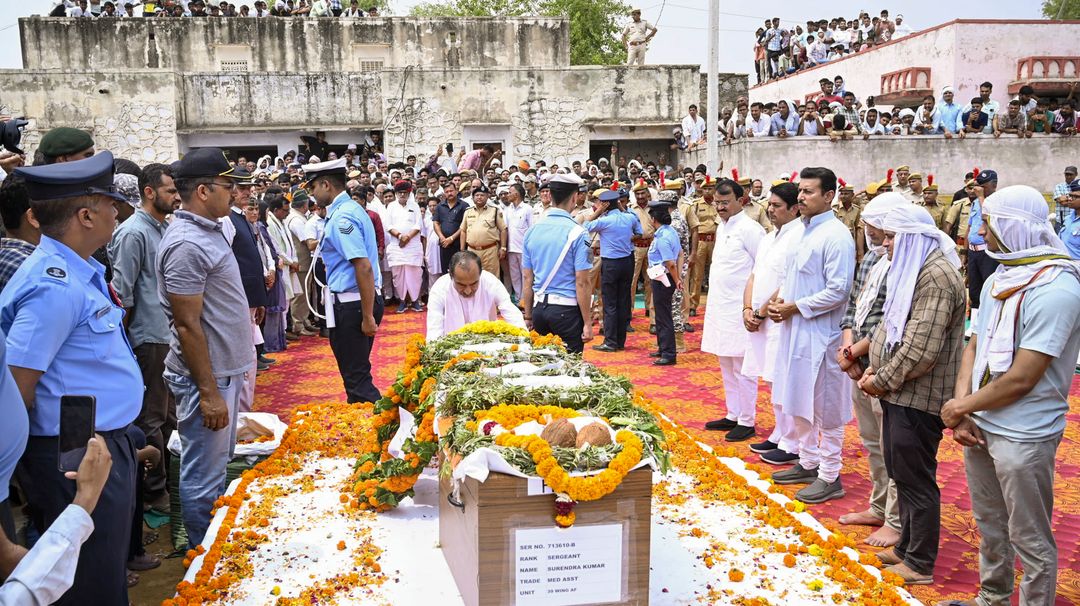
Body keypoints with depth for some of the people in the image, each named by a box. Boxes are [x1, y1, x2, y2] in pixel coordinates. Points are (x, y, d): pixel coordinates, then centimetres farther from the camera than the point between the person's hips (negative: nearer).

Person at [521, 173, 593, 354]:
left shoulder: (533, 231, 5)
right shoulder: (577, 233, -11)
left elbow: (527, 278, 8)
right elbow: (582, 282, -12)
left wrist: (528, 316, 16)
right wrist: (587, 322, -7)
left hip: (539, 307, 5)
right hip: (567, 309, -5)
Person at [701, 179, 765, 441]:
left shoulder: (749, 229, -14)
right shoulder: (722, 226, 13)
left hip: (740, 310, -9)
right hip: (720, 308, 9)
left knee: (743, 368, -1)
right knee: (727, 366, 16)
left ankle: (747, 422, 8)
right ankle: (733, 415, 28)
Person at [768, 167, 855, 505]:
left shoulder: (835, 236, -15)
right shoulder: (803, 230, 12)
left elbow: (838, 291, -20)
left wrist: (794, 307, -15)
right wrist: (781, 299, 2)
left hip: (820, 334, -9)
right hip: (795, 331, 9)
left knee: (826, 408, 1)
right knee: (799, 403, 18)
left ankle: (830, 477, 12)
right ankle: (808, 463, 32)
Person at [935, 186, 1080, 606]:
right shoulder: (998, 280, 6)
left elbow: (1021, 379, -23)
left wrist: (961, 407, -11)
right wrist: (962, 407, -5)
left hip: (1023, 435, -8)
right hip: (979, 426, 8)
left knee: (1030, 539, 7)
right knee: (989, 524, 23)